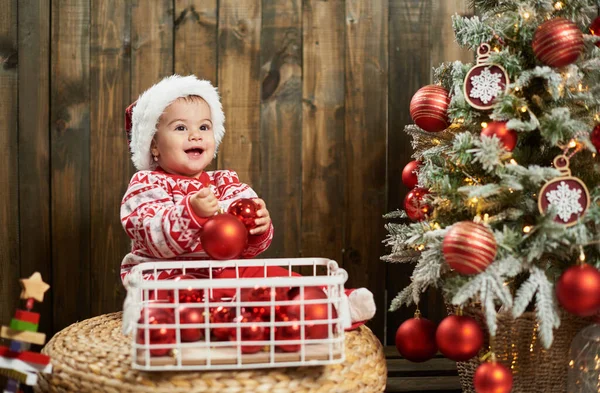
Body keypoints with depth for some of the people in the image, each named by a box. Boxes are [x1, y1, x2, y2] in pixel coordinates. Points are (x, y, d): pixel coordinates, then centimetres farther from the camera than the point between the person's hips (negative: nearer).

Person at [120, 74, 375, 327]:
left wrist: (259, 227, -18)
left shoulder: (225, 183, 13)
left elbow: (247, 248, 6)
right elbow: (156, 240, -18)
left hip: (222, 273, 6)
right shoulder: (147, 184, 0)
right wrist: (192, 213, -34)